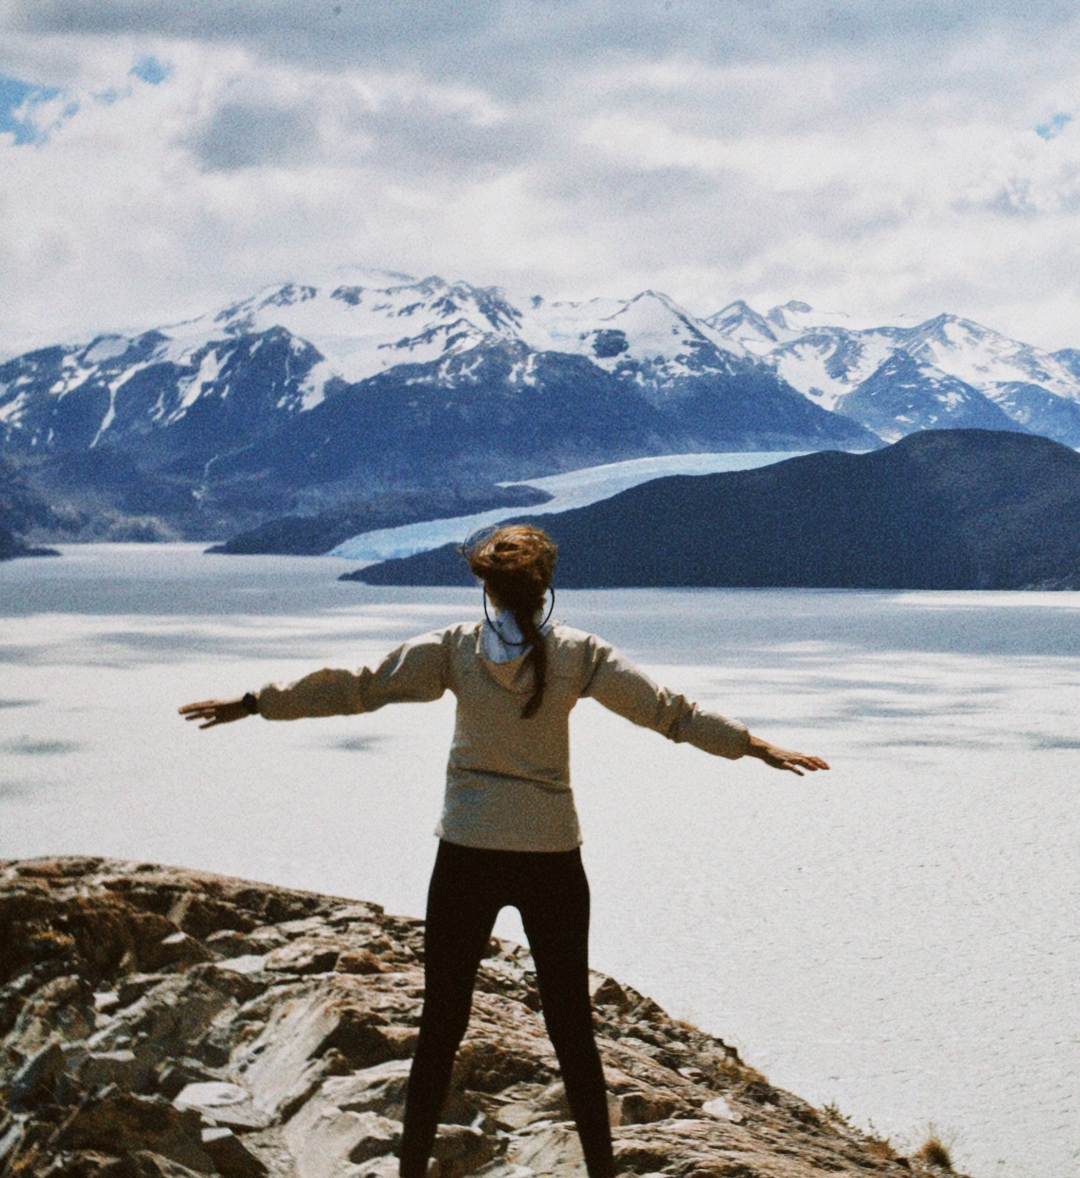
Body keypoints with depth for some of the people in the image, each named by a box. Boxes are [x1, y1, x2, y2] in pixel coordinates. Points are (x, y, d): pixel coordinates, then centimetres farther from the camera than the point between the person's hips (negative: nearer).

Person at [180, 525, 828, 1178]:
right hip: (552, 854, 0)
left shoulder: (454, 647, -3)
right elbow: (668, 710, -1)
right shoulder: (578, 653, -3)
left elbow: (356, 688, -1)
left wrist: (254, 703, 8)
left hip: (467, 853, 0)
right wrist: (755, 745, 7)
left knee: (441, 1026, 8)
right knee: (572, 1028, 9)